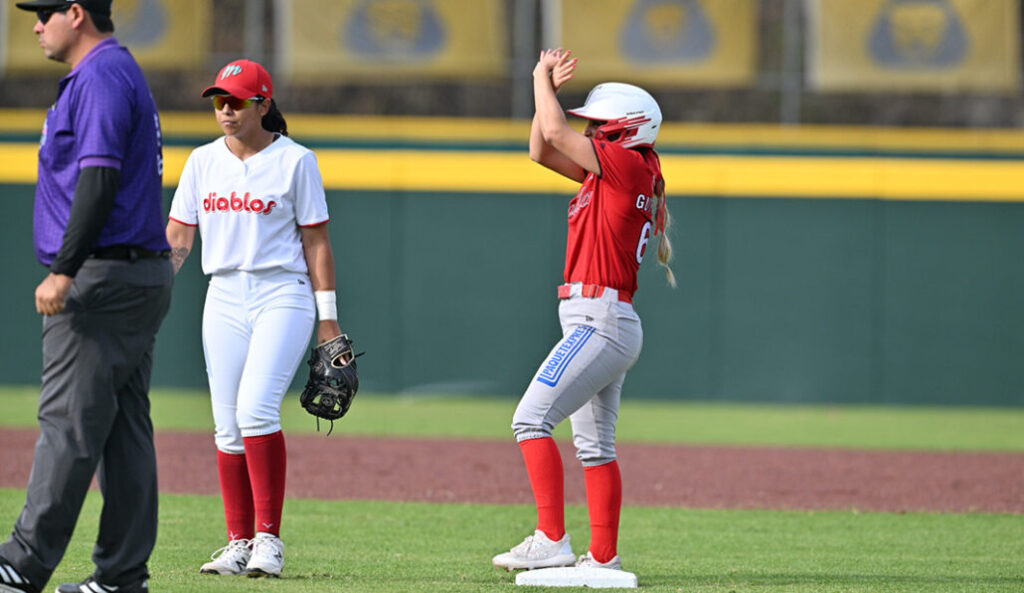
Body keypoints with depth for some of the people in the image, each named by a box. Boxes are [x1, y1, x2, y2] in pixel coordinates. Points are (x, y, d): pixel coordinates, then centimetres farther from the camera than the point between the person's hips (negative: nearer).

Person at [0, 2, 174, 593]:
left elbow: (100, 179, -22)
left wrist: (64, 271, -25)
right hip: (144, 276, 11)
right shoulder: (122, 73, 21)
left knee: (69, 422, -10)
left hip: (102, 277, -11)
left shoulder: (100, 77, -12)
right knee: (124, 427, 8)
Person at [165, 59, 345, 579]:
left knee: (256, 409, -20)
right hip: (224, 299, 5)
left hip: (282, 297, -5)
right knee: (228, 428, 2)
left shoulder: (295, 161, -2)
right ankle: (238, 544, 8)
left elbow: (316, 241, -1)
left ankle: (268, 538, -16)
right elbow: (178, 238, 11)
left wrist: (328, 319, -4)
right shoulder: (203, 161, 10)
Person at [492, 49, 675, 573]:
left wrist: (542, 79, 1)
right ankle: (603, 558, 17)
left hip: (601, 319, -11)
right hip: (612, 327, 11)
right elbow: (542, 150, 22)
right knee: (594, 445, 13)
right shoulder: (607, 171, 17)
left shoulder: (630, 165, -10)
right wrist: (547, 87, 15)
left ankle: (551, 541, -22)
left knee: (532, 418, -17)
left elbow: (555, 130, -14)